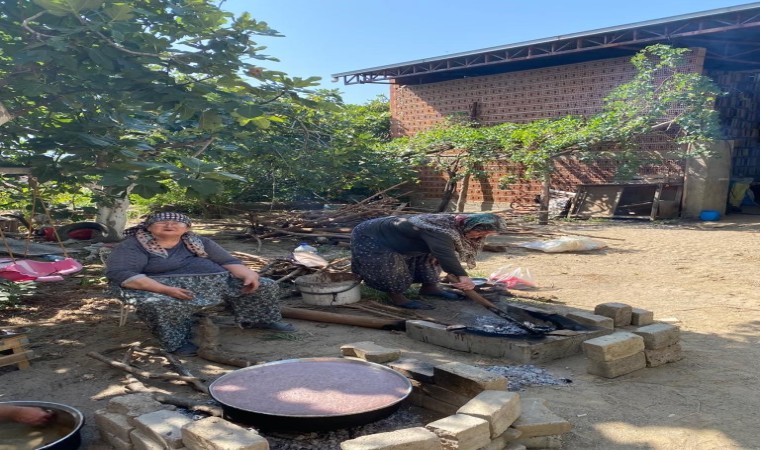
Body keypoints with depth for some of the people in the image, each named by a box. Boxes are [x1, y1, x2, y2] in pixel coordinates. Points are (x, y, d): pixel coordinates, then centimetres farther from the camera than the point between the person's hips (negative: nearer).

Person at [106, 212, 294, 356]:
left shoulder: (199, 242, 13)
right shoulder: (132, 246, -3)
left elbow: (229, 262, 12)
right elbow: (119, 274, -19)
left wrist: (249, 275, -11)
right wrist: (165, 289, -29)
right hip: (164, 290, -4)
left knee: (266, 285, 0)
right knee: (162, 305, -44)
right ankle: (178, 342, -23)